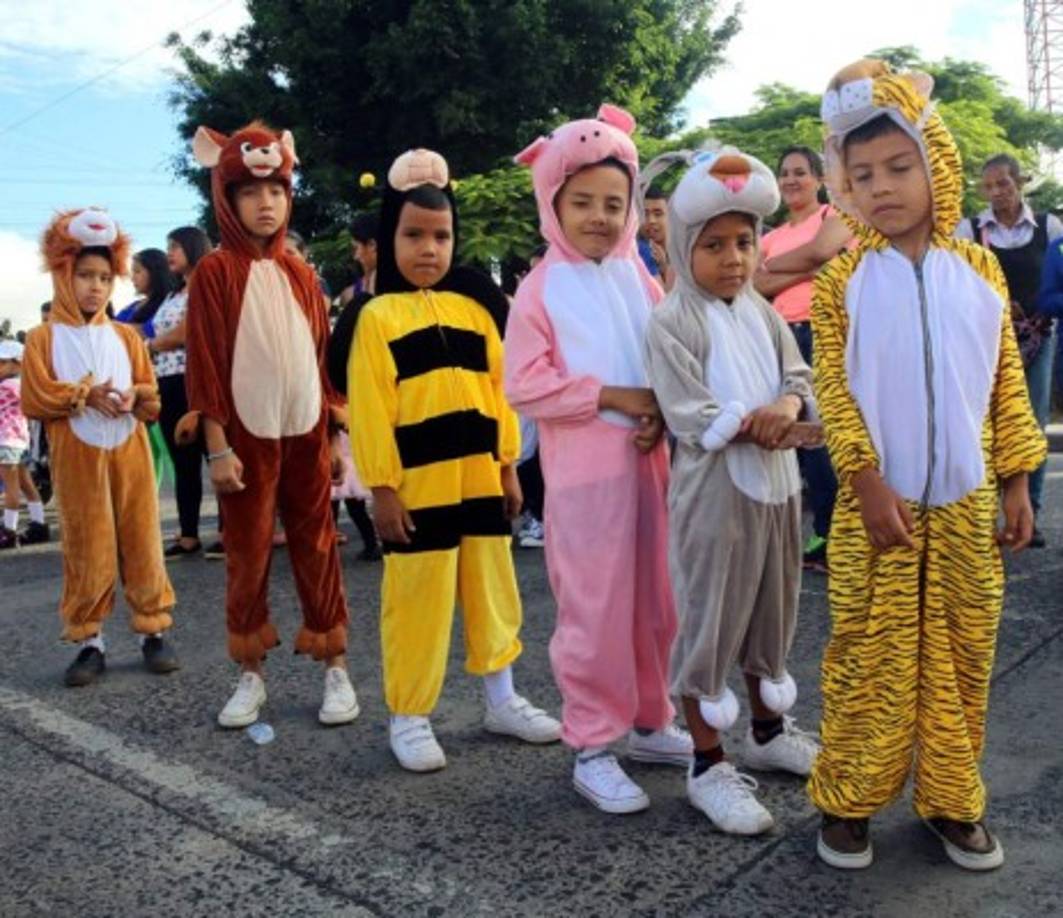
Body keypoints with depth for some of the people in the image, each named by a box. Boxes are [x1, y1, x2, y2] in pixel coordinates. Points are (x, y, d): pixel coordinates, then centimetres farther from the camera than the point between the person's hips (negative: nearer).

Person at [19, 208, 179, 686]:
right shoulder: (43, 338, 2)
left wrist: (133, 397, -13)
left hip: (129, 456, 2)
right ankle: (89, 642, 11)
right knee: (87, 550, 1)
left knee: (142, 543, 4)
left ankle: (154, 632, 13)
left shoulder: (126, 337, 11)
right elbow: (35, 400, -5)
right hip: (77, 460, -2)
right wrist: (86, 396, -15)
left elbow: (152, 396, 9)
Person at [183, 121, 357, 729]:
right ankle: (251, 674, 18)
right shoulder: (215, 272, -2)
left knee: (318, 548, 7)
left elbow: (324, 354, 11)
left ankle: (336, 667, 15)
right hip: (247, 435, -3)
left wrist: (335, 432, 8)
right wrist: (217, 446, -11)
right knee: (247, 553, 6)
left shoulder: (301, 274, 9)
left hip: (306, 432, 3)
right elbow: (205, 362, -6)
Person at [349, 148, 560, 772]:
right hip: (417, 485, -4)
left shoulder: (476, 305, 9)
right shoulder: (378, 316, -4)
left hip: (481, 479, 5)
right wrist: (382, 486, -11)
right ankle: (410, 717, 18)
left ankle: (502, 699, 30)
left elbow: (499, 389, 9)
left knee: (494, 592, 15)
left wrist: (508, 466, 7)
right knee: (418, 603, 4)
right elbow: (369, 407, -7)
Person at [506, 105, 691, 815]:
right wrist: (616, 396, -16)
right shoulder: (542, 288, -5)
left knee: (657, 602, 13)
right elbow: (525, 385, -13)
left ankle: (651, 722, 31)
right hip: (583, 472, -5)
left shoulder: (638, 278, 9)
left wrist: (663, 412, -8)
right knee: (596, 609, 1)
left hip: (649, 462, 5)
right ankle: (592, 748, 15)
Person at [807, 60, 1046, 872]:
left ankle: (952, 800, 26)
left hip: (965, 504, 3)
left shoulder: (980, 270, 4)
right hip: (879, 502, -2)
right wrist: (867, 481, -14)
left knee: (961, 656, 11)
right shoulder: (843, 279, -3)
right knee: (869, 657, 4)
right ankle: (847, 800, 18)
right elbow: (833, 388, -7)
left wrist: (1015, 480, 4)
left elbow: (1007, 382, 8)